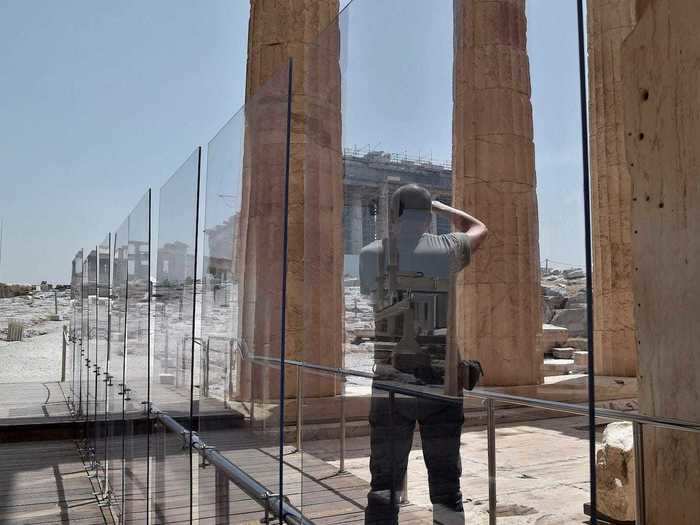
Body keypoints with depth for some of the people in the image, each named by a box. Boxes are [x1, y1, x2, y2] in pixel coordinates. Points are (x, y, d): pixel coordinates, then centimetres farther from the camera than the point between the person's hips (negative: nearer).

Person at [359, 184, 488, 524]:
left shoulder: (371, 255, 0)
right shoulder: (445, 250, 0)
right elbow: (479, 229, 22)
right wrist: (440, 206, 35)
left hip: (391, 382, 0)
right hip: (440, 380, 0)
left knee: (385, 486, 6)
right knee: (446, 484, 11)